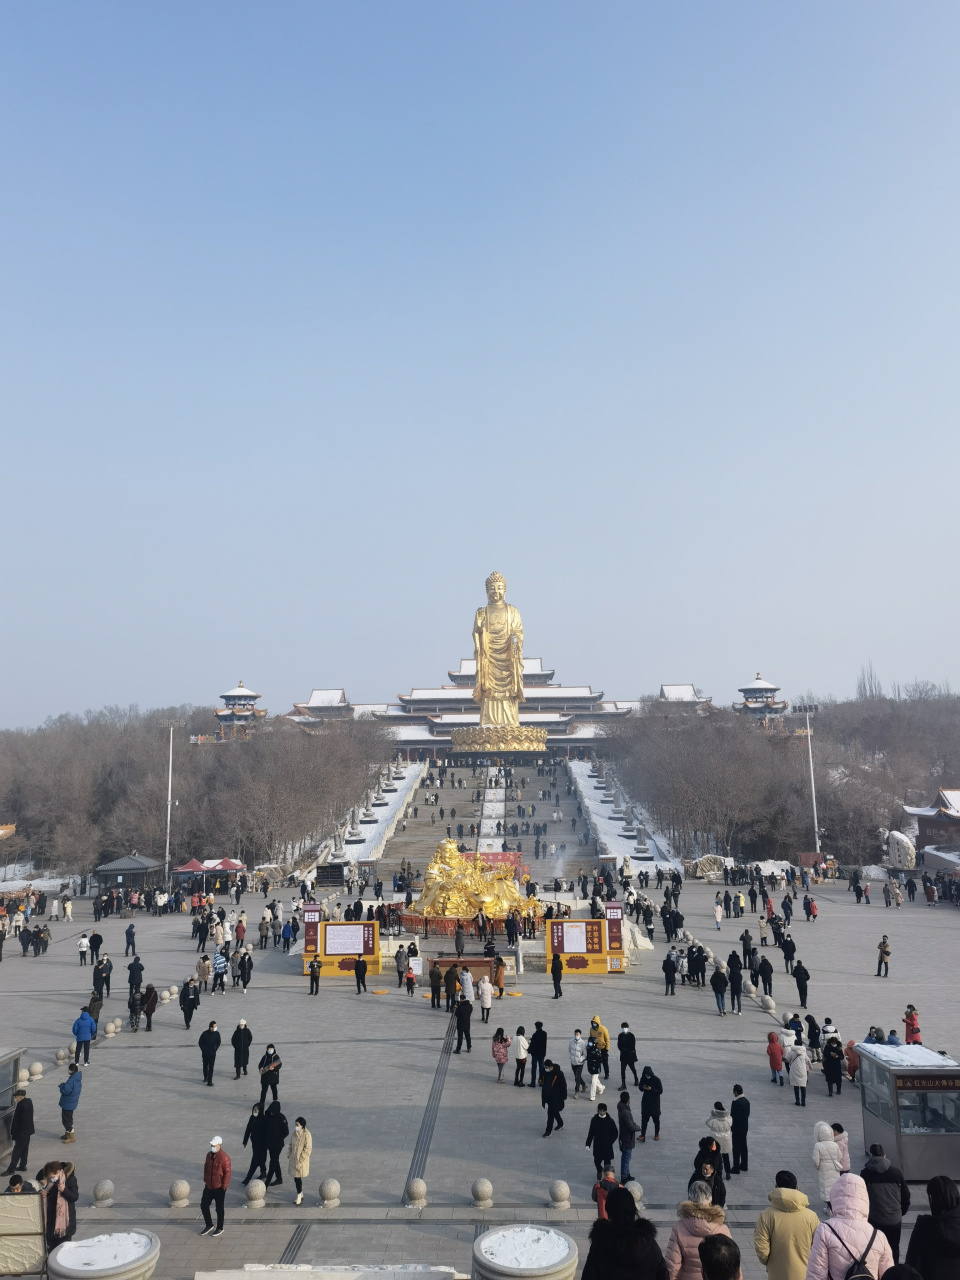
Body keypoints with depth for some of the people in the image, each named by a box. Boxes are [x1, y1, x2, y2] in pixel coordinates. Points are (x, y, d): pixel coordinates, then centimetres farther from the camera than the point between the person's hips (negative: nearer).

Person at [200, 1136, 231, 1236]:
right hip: (208, 1187, 7)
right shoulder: (209, 1155, 1)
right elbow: (206, 1167, 15)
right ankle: (209, 1225, 31)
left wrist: (224, 1186, -16)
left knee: (219, 1208, 7)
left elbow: (227, 1173, -17)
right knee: (203, 1205, 11)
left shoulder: (224, 1157, -20)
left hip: (219, 1188, -7)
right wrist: (205, 1180, 11)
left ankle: (220, 1228, 23)